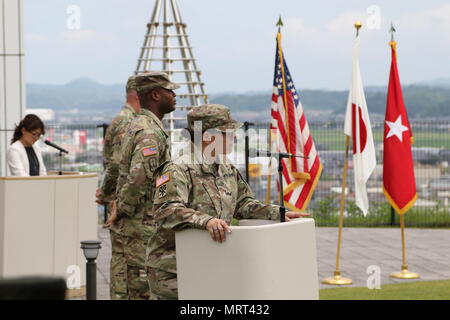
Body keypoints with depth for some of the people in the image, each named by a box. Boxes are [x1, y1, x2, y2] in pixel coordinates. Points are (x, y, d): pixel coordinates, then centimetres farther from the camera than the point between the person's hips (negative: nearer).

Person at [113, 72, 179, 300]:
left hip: (144, 221, 10)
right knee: (145, 289, -6)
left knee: (140, 287, 15)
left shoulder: (140, 125, 15)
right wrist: (124, 210, -18)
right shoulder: (150, 132, -19)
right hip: (145, 223, -10)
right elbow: (139, 177, -30)